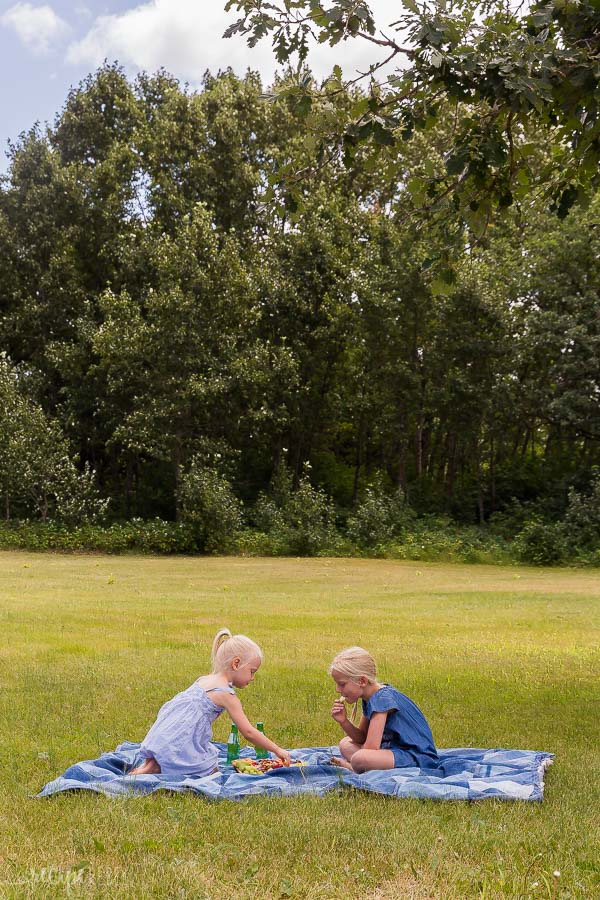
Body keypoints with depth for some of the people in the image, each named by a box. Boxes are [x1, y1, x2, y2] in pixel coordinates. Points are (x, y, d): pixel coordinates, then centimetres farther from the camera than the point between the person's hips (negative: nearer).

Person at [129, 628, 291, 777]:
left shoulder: (203, 680, 15)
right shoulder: (227, 695, -8)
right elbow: (248, 732, -8)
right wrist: (277, 750, 1)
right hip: (178, 745, -8)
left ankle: (153, 763, 8)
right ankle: (155, 769, -6)